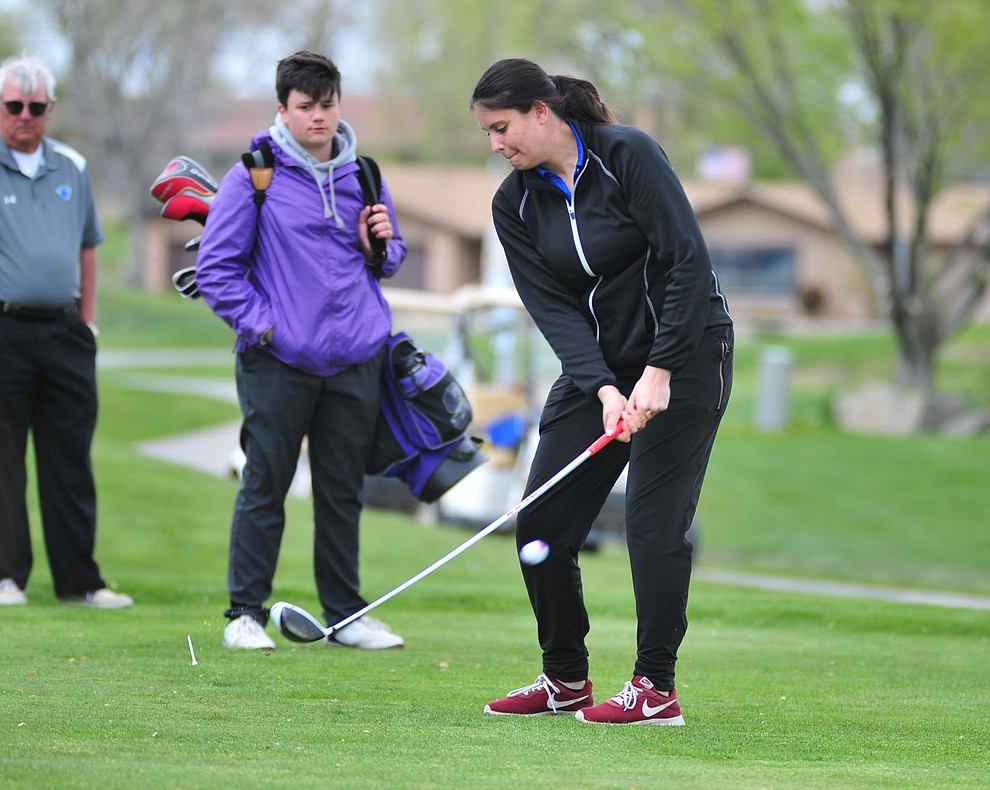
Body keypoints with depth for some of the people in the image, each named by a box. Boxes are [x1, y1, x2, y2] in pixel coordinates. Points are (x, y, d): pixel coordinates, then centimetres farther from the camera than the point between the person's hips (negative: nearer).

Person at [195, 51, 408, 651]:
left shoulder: (362, 176, 11)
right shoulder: (254, 176, -3)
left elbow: (391, 258, 23)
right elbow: (216, 266, -2)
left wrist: (380, 245, 0)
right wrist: (258, 324, -10)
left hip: (356, 360, 4)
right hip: (278, 359, -4)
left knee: (344, 491, 10)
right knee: (264, 488, -1)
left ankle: (347, 614, 17)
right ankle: (246, 613, 6)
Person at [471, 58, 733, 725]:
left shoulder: (629, 154, -16)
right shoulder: (515, 203, 0)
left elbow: (688, 262, -19)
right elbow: (553, 307, -8)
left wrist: (658, 374, -23)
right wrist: (603, 389, -22)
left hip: (683, 351, -6)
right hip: (597, 366, 6)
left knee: (654, 520, -10)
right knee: (542, 522, 0)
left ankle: (657, 688, -2)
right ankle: (566, 680, 14)